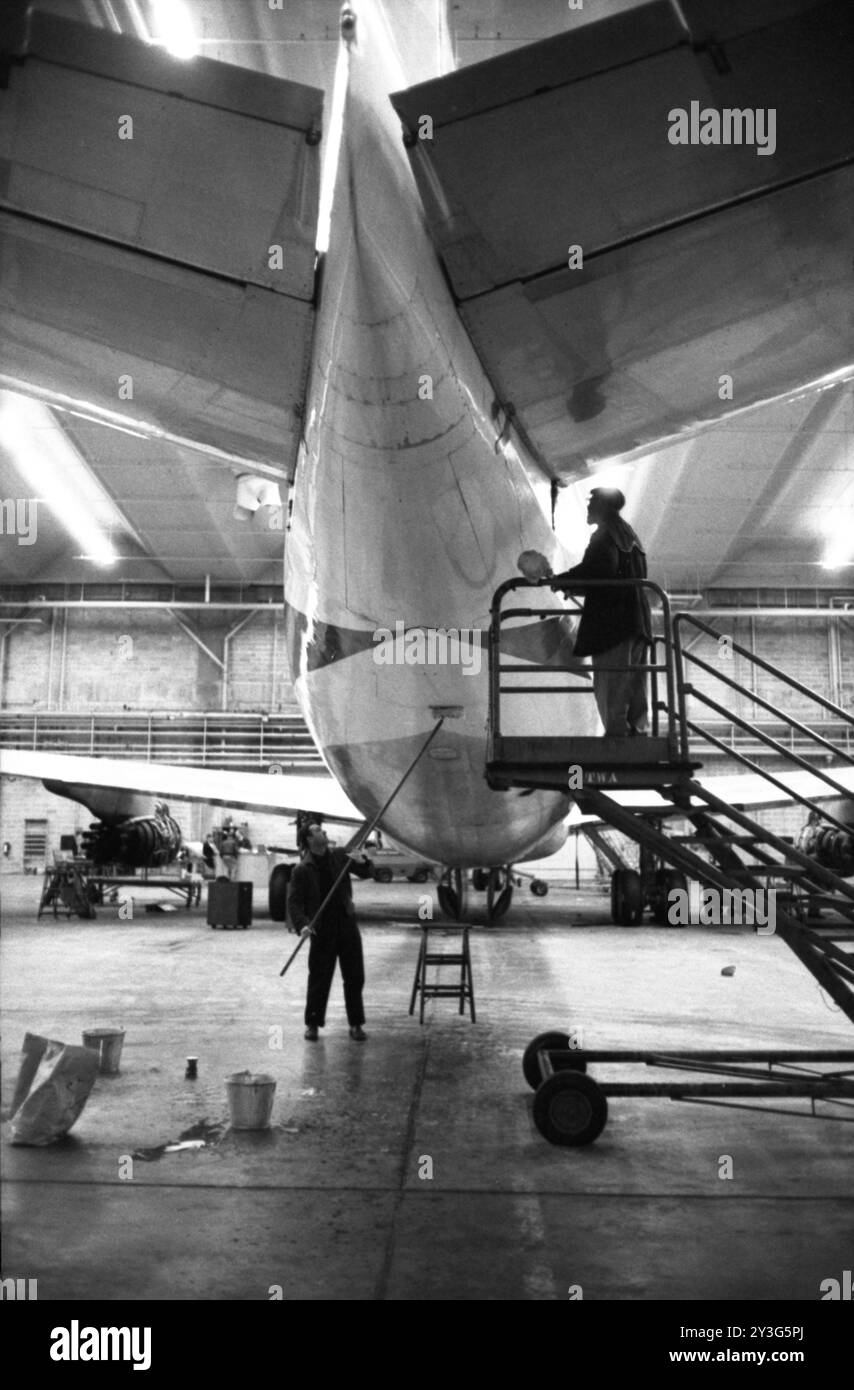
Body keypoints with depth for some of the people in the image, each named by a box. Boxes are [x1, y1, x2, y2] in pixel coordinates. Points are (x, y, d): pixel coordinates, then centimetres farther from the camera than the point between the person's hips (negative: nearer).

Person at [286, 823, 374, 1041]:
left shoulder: (339, 856, 5)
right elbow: (294, 903, -10)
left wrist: (362, 863, -10)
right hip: (322, 930, -3)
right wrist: (302, 925, -27)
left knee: (354, 977, 6)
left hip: (347, 925, 4)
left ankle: (355, 1024, 17)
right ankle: (312, 1023, 18)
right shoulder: (301, 870, -7)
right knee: (319, 979, 1)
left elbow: (366, 873, 13)